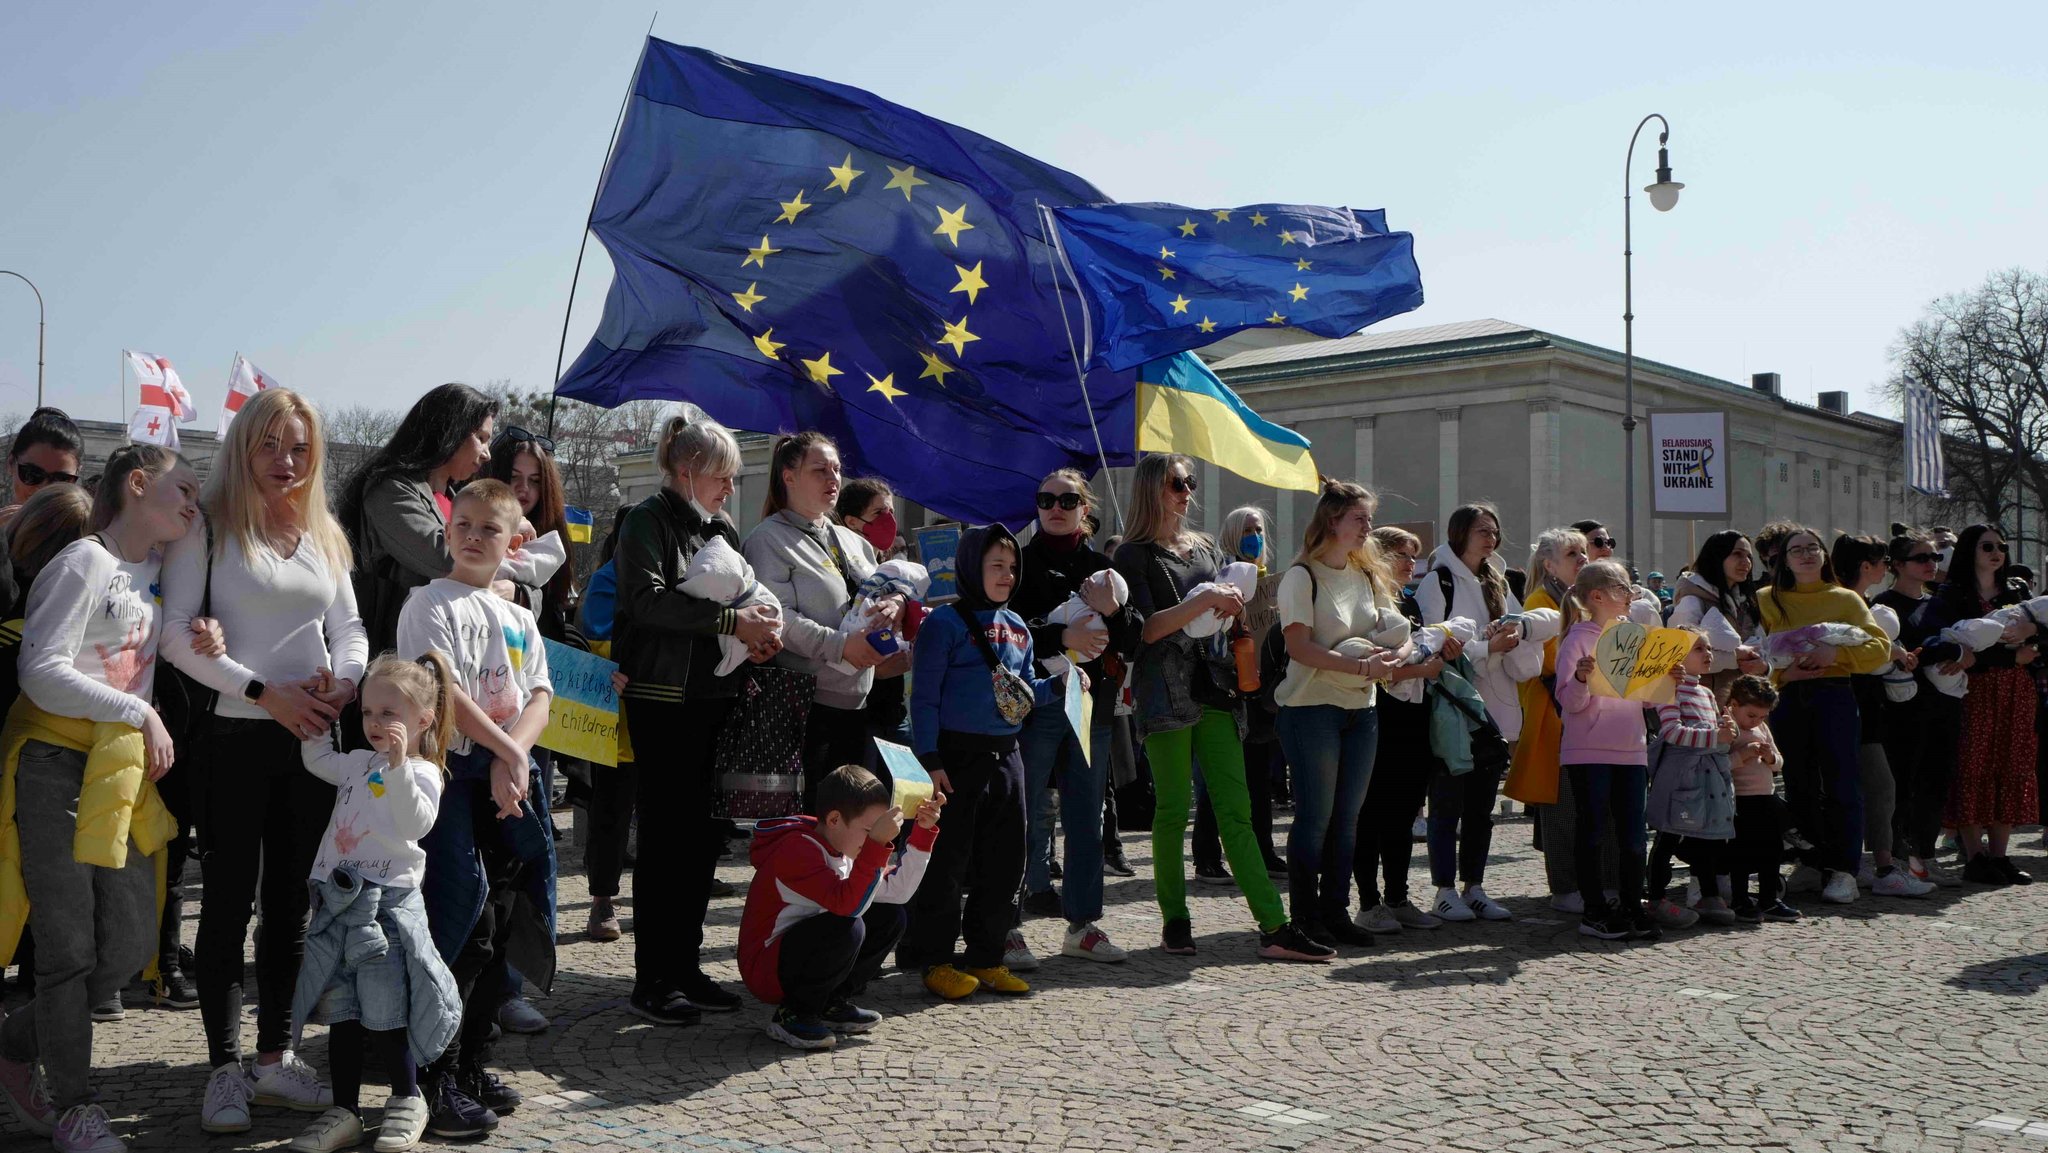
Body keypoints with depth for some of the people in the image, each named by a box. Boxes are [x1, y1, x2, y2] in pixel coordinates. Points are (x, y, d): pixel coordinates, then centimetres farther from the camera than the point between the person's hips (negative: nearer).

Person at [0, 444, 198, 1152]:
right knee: (70, 947, -1)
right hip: (58, 769, -7)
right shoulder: (84, 564, -9)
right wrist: (140, 714, -16)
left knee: (130, 946, 5)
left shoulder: (157, 570, 15)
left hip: (122, 775, 7)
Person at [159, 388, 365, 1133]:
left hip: (311, 737, 5)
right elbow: (178, 634, -10)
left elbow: (350, 627, 13)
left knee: (292, 900, 10)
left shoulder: (323, 534, 13)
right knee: (230, 900, 1)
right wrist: (264, 692, -17)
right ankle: (225, 1069, 11)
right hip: (235, 736, -5)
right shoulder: (207, 526, -3)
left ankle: (276, 1057, 20)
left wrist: (347, 679, -8)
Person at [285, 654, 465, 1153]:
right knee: (341, 1012, 11)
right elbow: (317, 759, 30)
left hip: (387, 902, -7)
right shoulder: (358, 764, 13)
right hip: (337, 900, 7)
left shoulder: (421, 773, -9)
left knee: (383, 1015, -4)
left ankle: (407, 1099, 16)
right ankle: (345, 1111, 20)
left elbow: (417, 823, -25)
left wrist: (398, 764, -34)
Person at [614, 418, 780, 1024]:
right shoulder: (648, 520, -4)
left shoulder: (723, 530, 18)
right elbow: (649, 600, -18)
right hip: (663, 700, -7)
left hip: (716, 699, 7)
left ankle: (687, 967, 19)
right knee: (667, 835, -4)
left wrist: (758, 630, -3)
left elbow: (745, 597, 20)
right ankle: (651, 980, 5)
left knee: (704, 835, 9)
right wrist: (731, 620, -20)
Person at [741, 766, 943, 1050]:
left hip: (802, 957, 9)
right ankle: (793, 1015, -12)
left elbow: (898, 891, 3)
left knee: (890, 917, 0)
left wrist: (923, 831, -3)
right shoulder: (797, 849, -24)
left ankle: (832, 1004, 8)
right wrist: (878, 843, -42)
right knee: (846, 928, -33)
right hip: (766, 970, -9)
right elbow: (847, 903, -37)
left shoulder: (844, 845, 6)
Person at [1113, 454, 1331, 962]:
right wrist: (1204, 601, -15)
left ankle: (1275, 929, -7)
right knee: (1173, 810, -2)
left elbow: (1231, 615, 26)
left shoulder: (1207, 549, 20)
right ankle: (1175, 921, 10)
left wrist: (1232, 605, 4)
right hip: (1166, 694, -5)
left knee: (1235, 811, -1)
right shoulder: (1135, 555, 2)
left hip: (1215, 689, 5)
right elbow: (1147, 629, -9)